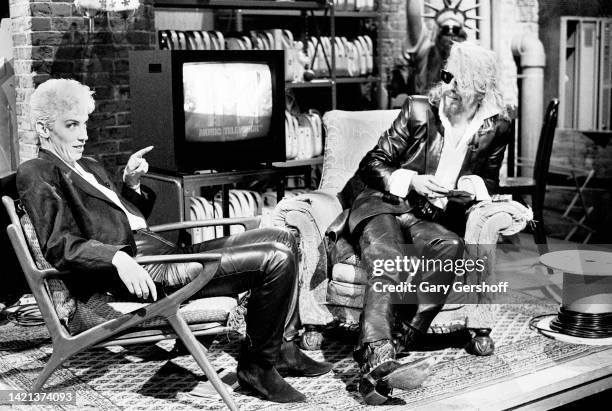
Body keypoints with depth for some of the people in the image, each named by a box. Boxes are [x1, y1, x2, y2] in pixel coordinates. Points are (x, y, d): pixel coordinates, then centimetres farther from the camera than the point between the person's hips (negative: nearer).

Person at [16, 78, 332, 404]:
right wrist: (118, 258, -30)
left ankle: (282, 349, 11)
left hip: (162, 252, 10)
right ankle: (258, 367, -6)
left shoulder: (89, 167, 25)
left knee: (281, 239, 8)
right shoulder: (36, 173, -3)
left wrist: (132, 184, 11)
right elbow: (57, 246, -15)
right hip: (140, 269, -10)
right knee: (277, 257, -18)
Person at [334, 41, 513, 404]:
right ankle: (377, 358, -50)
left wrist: (470, 186, -4)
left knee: (451, 247, -33)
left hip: (430, 219, 3)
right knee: (388, 261, -34)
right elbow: (373, 164, 3)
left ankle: (401, 340, -31)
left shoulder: (496, 127, 5)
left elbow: (488, 180, 20)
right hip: (380, 205, -2)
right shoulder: (419, 110, -1)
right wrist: (412, 181, -15)